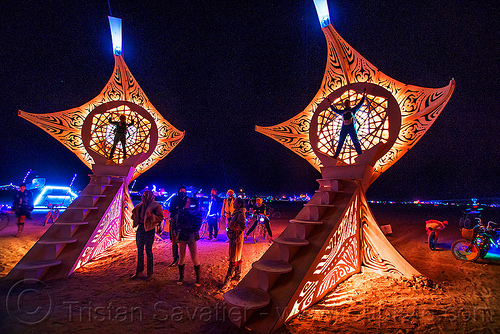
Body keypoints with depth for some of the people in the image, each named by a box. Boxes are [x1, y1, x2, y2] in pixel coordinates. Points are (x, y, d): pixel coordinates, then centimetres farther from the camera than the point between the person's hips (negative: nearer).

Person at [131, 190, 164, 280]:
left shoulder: (155, 205, -7)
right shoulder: (141, 205, 12)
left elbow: (161, 217, -13)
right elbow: (136, 215, 26)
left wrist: (151, 216, -25)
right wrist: (135, 213, 6)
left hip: (149, 229, -6)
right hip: (140, 228, 6)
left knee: (148, 250, -1)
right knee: (140, 250, 11)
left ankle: (150, 273, 11)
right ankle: (139, 271, 23)